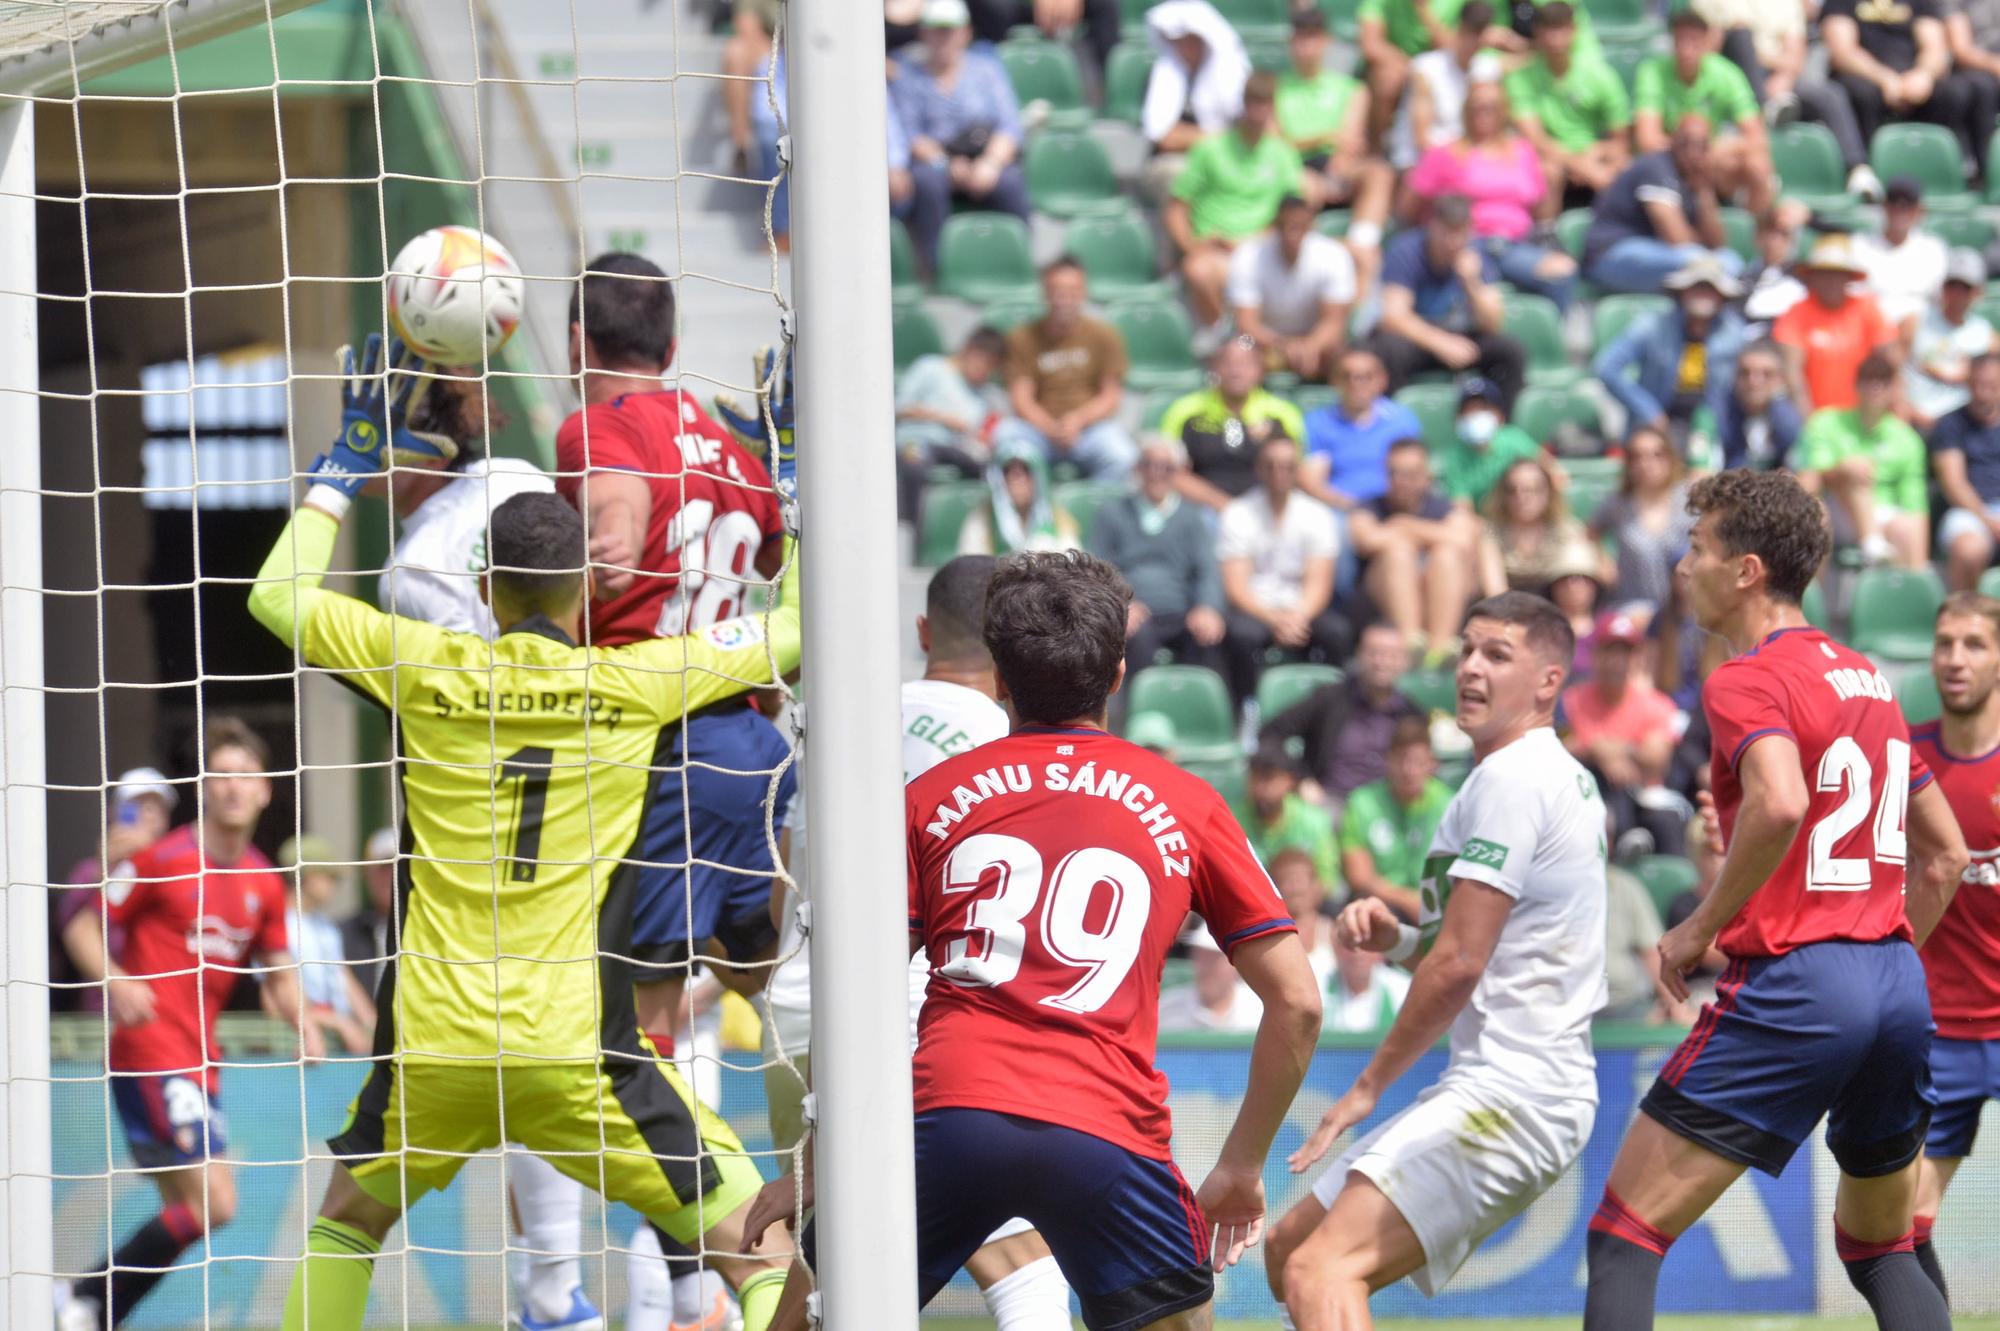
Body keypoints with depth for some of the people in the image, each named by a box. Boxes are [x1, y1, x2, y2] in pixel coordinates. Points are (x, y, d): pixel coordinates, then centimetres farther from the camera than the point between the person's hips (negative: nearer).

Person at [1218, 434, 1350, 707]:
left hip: (1301, 610, 2)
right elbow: (1236, 587, -8)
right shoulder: (1238, 515, 0)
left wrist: (1298, 616, -23)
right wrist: (1274, 619, -25)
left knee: (1337, 632, -30)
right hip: (1254, 609, -2)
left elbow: (1319, 583, -1)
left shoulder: (1317, 516, 6)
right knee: (1243, 634, -37)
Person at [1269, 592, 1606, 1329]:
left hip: (1510, 1093, -11)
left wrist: (1370, 1085, -5)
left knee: (1319, 1270, -25)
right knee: (1291, 1247, 17)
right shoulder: (1563, 778, 20)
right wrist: (1396, 936, 6)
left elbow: (1460, 965, -16)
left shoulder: (1510, 779, -12)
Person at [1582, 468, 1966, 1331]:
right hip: (1899, 982, 8)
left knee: (1623, 1240, -4)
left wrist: (1701, 928, -16)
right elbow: (1945, 855, 23)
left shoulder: (1747, 682, -8)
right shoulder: (1867, 679, 18)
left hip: (1794, 979, -8)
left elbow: (1780, 805, -28)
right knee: (1880, 1249, 22)